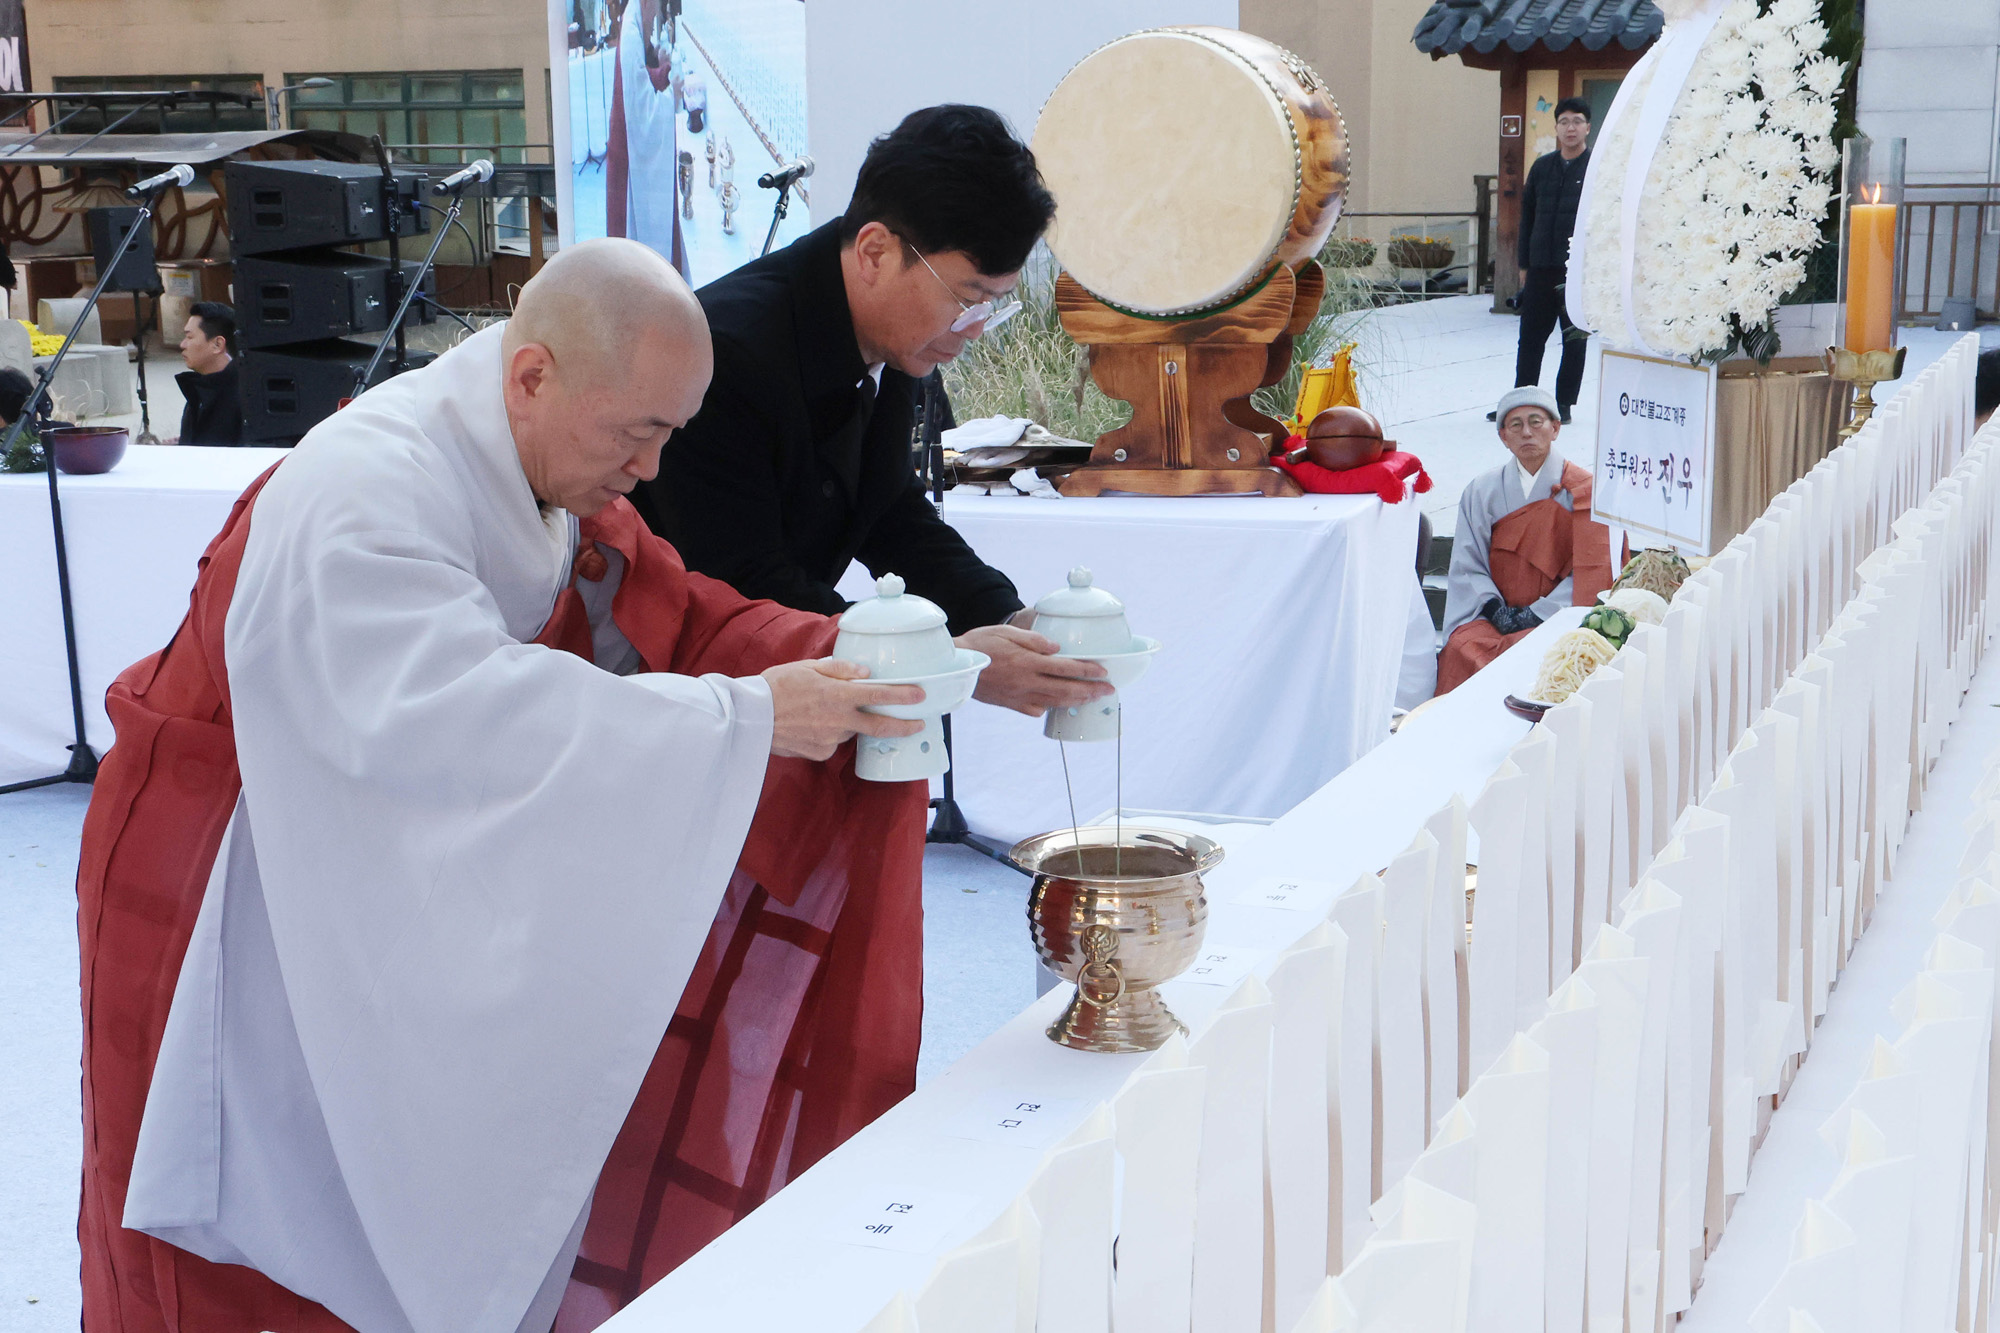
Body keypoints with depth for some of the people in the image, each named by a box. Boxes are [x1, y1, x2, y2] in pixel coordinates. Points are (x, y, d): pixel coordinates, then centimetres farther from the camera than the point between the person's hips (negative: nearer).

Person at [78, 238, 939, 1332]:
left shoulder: (546, 466, -3)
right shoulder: (362, 493, -32)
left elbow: (652, 613, -2)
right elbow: (455, 711, -43)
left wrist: (828, 660, -20)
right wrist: (743, 716, -43)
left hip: (412, 871, 8)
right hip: (237, 877, -8)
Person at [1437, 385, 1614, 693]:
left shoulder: (1581, 489, 3)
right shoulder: (1482, 491, 11)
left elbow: (1589, 571, -2)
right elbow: (1467, 566, 7)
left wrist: (1538, 613, -10)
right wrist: (1496, 610, -10)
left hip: (1554, 618, -2)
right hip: (1493, 615, 2)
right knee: (1461, 648, -29)